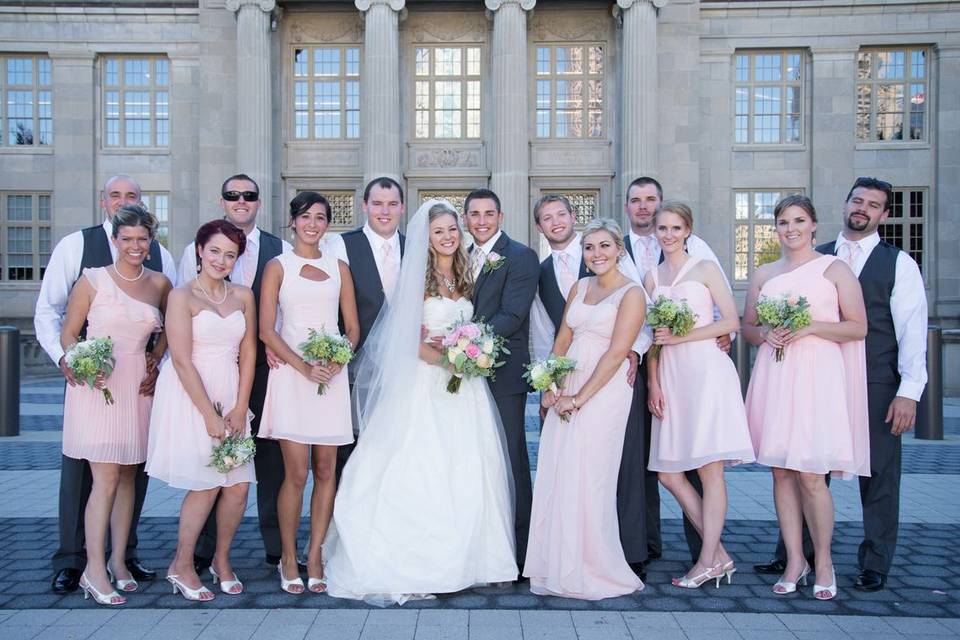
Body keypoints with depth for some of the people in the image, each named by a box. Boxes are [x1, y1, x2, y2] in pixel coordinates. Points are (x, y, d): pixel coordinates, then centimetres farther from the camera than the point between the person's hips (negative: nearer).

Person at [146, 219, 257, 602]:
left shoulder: (243, 296, 8)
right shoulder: (182, 296, -6)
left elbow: (248, 353, 7)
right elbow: (182, 361, -11)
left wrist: (240, 408, -2)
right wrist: (210, 415, -14)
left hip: (232, 396, 5)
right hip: (190, 396, -4)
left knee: (238, 485, 1)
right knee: (206, 486, -5)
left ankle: (222, 560, 24)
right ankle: (181, 566, 16)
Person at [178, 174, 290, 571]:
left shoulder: (281, 251, 6)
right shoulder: (196, 250, 7)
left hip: (266, 365, 0)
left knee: (272, 455, 6)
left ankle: (277, 546, 19)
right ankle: (205, 549, 21)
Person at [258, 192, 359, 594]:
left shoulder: (339, 268, 14)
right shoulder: (278, 267, 6)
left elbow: (353, 327, 12)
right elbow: (266, 331, -2)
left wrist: (337, 361, -7)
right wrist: (304, 367, -12)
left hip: (333, 376, 3)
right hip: (290, 374, -3)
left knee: (326, 471, 4)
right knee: (296, 473, -5)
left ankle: (314, 557, 16)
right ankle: (288, 558, 11)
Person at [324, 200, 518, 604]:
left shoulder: (464, 277, 14)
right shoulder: (417, 278, -4)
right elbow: (412, 340, -9)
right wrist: (446, 359, -20)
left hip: (464, 388, 6)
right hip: (426, 385, -6)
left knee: (466, 474, 7)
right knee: (425, 472, -5)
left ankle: (464, 556, 18)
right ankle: (420, 561, 5)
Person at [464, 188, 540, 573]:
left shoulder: (521, 256, -5)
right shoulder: (463, 258, 16)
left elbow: (512, 315, -16)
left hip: (503, 374, -7)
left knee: (510, 462, -1)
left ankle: (516, 554, 8)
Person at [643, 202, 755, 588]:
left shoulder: (705, 269, 4)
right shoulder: (652, 277, 15)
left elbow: (732, 321, -4)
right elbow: (652, 337, 13)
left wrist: (682, 336, -11)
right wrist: (653, 384, 5)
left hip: (706, 371, -5)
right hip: (670, 377, 5)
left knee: (710, 469, -5)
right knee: (668, 473, 2)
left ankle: (708, 561, 5)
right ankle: (719, 555, 13)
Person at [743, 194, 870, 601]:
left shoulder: (834, 269, 5)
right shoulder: (763, 275, 15)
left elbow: (858, 327, 0)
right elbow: (747, 328, 17)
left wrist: (810, 327, -13)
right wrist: (767, 334, -4)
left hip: (817, 376, -4)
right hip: (774, 377, 4)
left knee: (811, 475, -6)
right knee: (781, 472, 4)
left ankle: (823, 563, 12)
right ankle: (794, 561, 16)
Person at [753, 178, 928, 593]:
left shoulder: (899, 263, 2)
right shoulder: (816, 259, 10)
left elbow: (912, 329, -3)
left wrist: (909, 391, -10)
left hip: (877, 386, -2)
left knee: (878, 474, 6)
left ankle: (875, 565, 20)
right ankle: (792, 554, 17)